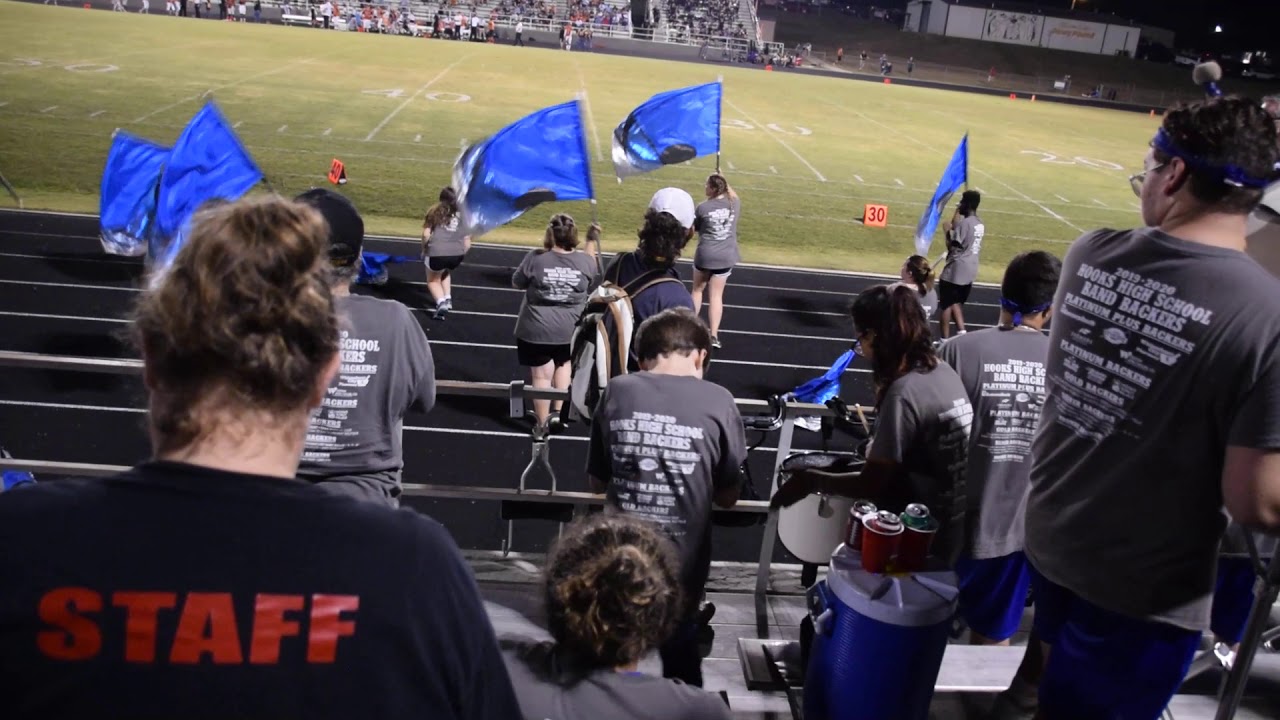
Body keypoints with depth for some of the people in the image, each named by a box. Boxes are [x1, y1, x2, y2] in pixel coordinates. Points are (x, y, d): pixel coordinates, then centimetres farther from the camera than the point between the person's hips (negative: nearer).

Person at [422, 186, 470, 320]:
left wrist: (424, 250, 20)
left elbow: (426, 234, 4)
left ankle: (441, 302, -4)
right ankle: (448, 299, 22)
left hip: (437, 253, -3)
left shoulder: (435, 211, 11)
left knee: (433, 280, 22)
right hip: (457, 254, 3)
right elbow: (467, 243, 14)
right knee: (445, 274, 36)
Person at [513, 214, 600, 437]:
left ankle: (542, 424, 20)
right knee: (563, 364, 27)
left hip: (536, 330, -2)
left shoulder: (535, 258, -16)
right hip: (570, 330, 3)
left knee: (541, 375, 9)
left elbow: (517, 283, -2)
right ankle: (559, 412, 20)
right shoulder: (585, 260, -10)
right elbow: (593, 283, 10)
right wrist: (592, 241, 17)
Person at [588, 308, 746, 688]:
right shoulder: (717, 401, -11)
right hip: (682, 559, -1)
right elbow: (728, 496, -2)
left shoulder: (616, 392, -5)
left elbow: (597, 483, 5)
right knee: (680, 656, 24)